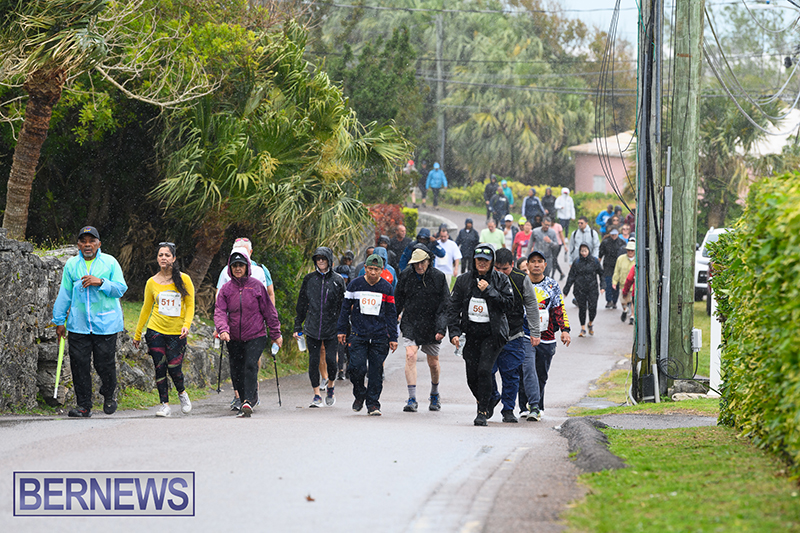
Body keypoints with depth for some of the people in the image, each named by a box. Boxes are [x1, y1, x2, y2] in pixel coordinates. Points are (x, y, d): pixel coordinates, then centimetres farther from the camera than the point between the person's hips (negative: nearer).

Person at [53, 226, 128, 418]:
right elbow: (64, 294, 12)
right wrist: (59, 321, 11)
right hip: (78, 324, 2)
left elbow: (121, 288, 0)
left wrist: (100, 282, -15)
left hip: (106, 322, -2)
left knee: (105, 363, -1)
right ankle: (83, 405, 5)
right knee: (79, 364, -2)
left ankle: (109, 394, 27)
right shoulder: (71, 265, 9)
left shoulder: (110, 263, 3)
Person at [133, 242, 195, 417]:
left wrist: (186, 325, -15)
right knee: (160, 368, -3)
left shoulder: (183, 279, -1)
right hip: (156, 331, 2)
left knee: (174, 368, -5)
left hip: (177, 333, -2)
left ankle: (182, 393, 25)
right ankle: (165, 405, 5)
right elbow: (146, 309, 14)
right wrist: (137, 334, 16)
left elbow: (190, 305, 2)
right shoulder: (152, 282, 5)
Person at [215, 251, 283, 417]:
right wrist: (223, 329, -22)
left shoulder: (256, 286, 0)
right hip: (234, 339, 3)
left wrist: (276, 334, 6)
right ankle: (245, 400, 24)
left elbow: (268, 310, 5)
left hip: (256, 336, -3)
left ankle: (248, 402, -26)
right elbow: (220, 312, -3)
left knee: (251, 366, -20)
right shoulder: (226, 289, 5)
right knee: (237, 372, 6)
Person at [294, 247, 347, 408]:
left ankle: (330, 385, 20)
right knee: (313, 361, -1)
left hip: (332, 327, -1)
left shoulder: (338, 280, 3)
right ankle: (317, 395, 7)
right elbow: (301, 304, 12)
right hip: (312, 328, 2)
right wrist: (297, 326, 8)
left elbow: (343, 305, 5)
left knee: (331, 359, -8)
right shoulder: (309, 279, 8)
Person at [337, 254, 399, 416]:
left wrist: (393, 338, 5)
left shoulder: (386, 288, 4)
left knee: (376, 371, -1)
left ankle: (373, 403, 8)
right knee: (357, 367, -11)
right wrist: (342, 330, 7)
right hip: (358, 334, 0)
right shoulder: (355, 285, 3)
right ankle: (359, 394, 15)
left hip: (380, 335, 0)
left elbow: (391, 314, 8)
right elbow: (345, 308, 10)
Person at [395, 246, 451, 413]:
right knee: (410, 356, -18)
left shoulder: (439, 277, -6)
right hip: (410, 324, 0)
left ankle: (434, 395, 37)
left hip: (431, 327, 0)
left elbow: (445, 305, -5)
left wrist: (441, 328, -13)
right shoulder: (405, 276, 0)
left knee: (433, 363, 11)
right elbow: (398, 301, 12)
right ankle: (412, 399, -17)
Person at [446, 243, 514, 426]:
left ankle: (483, 412, -9)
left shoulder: (501, 280, 1)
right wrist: (454, 332, -3)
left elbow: (508, 304, -7)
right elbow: (453, 308, 7)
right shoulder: (464, 280, 6)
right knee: (472, 376, 2)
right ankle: (486, 405, 28)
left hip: (493, 333, -3)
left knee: (484, 370, -17)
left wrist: (489, 291, -14)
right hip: (471, 333, 3)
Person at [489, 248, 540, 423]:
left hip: (513, 336, 0)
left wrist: (534, 333, 0)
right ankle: (492, 398, 25)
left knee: (511, 375, 1)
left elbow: (531, 306, 4)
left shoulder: (521, 279, -2)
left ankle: (508, 410, 11)